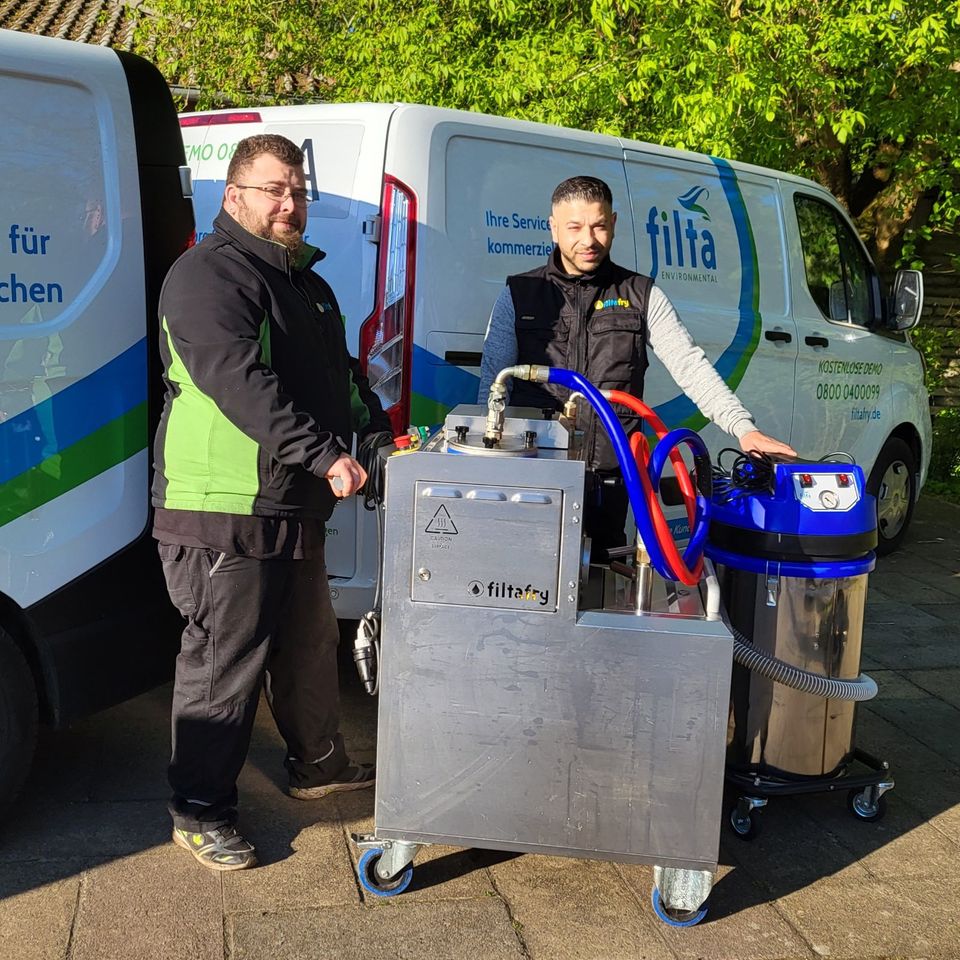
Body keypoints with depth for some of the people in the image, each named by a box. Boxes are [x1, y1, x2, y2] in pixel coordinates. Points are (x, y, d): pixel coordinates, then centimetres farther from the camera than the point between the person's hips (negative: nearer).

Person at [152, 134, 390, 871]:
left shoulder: (304, 279, 18)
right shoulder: (207, 275, -13)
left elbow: (342, 373, 25)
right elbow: (239, 382, -26)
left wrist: (379, 434, 12)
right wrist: (324, 453, -30)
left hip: (296, 507, 10)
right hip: (224, 511, -9)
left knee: (309, 645, 21)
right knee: (224, 663, -2)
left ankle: (318, 764, 40)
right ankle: (200, 811, 12)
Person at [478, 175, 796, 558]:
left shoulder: (642, 296, 9)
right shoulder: (519, 294, 7)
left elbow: (690, 366, 1)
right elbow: (493, 383, 7)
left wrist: (742, 426, -12)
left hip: (608, 482, 1)